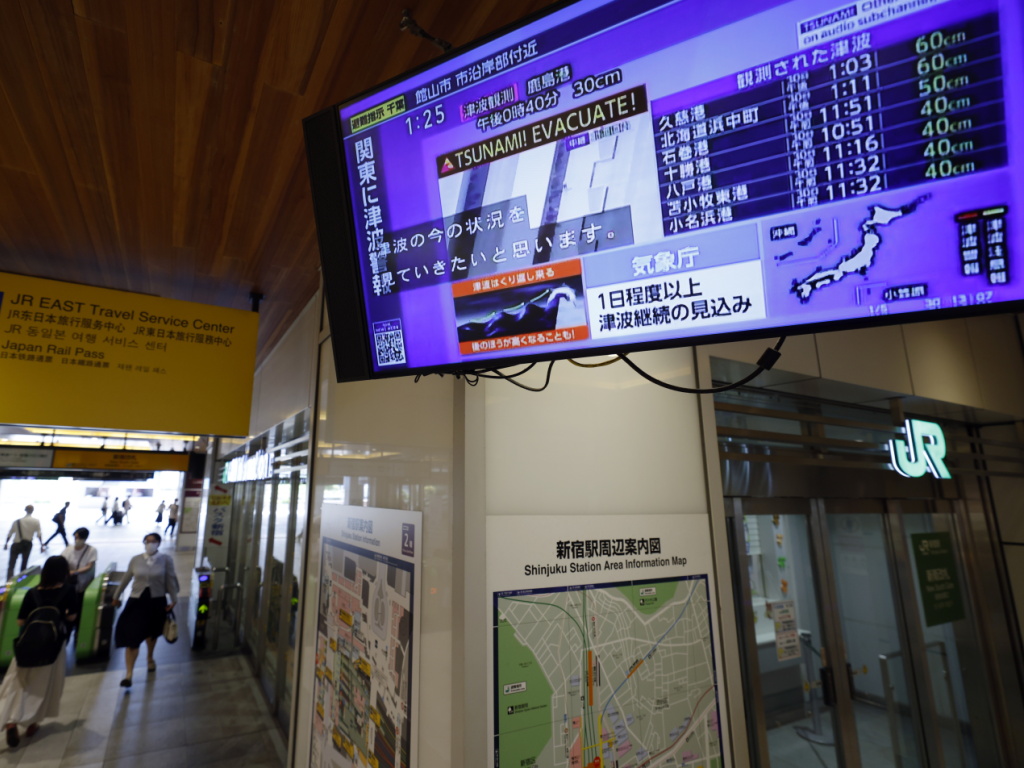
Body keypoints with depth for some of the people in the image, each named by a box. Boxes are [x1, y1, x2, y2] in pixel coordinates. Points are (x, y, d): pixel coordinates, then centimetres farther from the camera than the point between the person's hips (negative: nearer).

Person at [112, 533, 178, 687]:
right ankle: (129, 674, 2)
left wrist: (173, 600, -7)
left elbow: (170, 581, -6)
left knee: (151, 633, 19)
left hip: (157, 601, 0)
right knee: (131, 637, -7)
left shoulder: (166, 559, -9)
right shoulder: (135, 560, -3)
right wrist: (116, 596, 17)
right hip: (136, 601, 1)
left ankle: (149, 658, 47)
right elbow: (126, 579, 9)